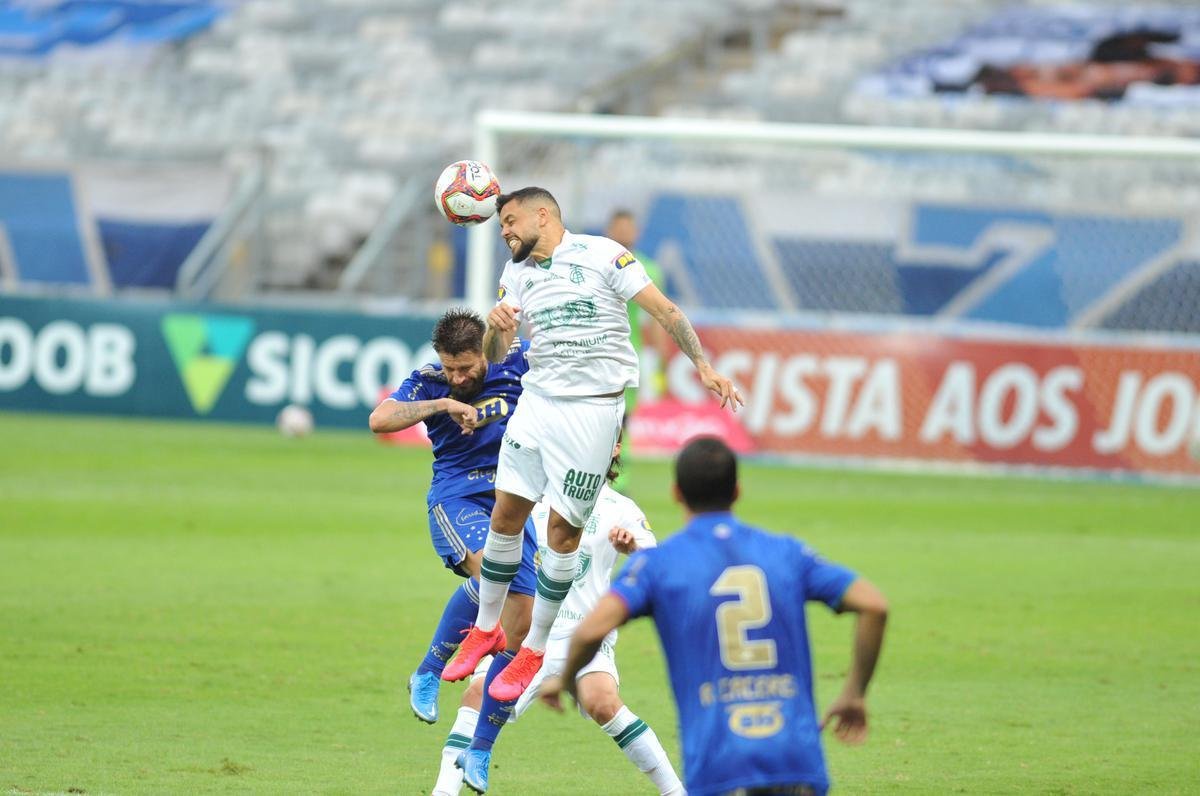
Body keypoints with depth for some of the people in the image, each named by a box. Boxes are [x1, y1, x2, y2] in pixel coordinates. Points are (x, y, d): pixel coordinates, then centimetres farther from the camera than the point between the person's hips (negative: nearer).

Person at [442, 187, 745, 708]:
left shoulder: (601, 254, -4)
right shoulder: (516, 274, 14)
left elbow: (663, 309, -4)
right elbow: (493, 355, 12)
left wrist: (702, 365, -13)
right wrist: (496, 326, -11)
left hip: (593, 409, -5)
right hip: (537, 404, 5)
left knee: (562, 529, -4)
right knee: (505, 514, 3)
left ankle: (535, 651, 6)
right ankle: (486, 630, 21)